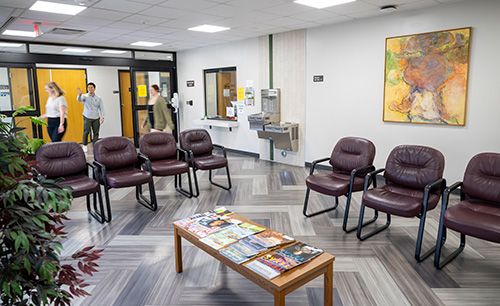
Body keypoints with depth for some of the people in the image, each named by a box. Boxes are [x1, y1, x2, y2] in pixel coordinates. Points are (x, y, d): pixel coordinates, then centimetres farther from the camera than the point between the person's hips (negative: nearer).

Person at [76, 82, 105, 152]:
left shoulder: (98, 98, 9)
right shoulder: (85, 96, 2)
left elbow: (101, 108, 6)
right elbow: (79, 99, -19)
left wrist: (102, 117, -7)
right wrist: (80, 94, -42)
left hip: (96, 118, 2)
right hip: (87, 117, -2)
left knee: (96, 133, 2)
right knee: (86, 131, -13)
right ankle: (84, 145, 4)